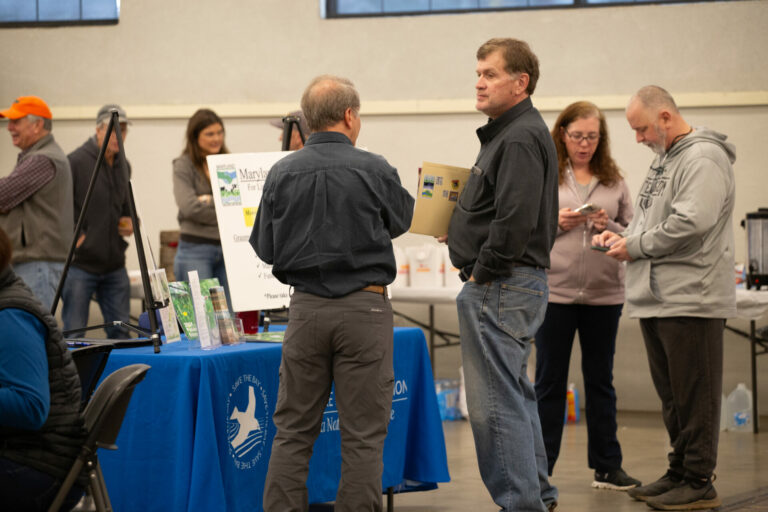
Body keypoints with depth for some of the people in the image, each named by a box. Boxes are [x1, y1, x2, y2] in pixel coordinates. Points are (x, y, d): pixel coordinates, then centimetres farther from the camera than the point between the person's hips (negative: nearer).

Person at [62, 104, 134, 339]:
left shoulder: (123, 166, 11)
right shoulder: (75, 162, -12)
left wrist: (129, 222, 6)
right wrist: (72, 236, -15)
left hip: (114, 264, 6)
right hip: (81, 264, -6)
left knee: (121, 332, 8)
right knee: (74, 334, -2)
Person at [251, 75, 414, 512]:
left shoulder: (282, 173, -1)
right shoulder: (374, 170, -8)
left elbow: (264, 247, 6)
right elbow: (401, 221, 11)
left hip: (306, 308, 3)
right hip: (364, 308, -3)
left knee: (293, 431, 9)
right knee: (363, 434, 2)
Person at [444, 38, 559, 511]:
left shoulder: (520, 139, -16)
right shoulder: (510, 132, 17)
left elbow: (515, 220, -24)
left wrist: (482, 273, -17)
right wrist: (464, 233, 11)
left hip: (500, 288, -11)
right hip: (514, 285, 11)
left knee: (496, 401, -9)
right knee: (514, 395, 18)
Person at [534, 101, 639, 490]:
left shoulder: (614, 180, 9)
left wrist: (609, 227, -11)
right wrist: (554, 223, -15)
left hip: (604, 294, 3)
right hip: (554, 292, -3)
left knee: (601, 379, 11)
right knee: (550, 380, 5)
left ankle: (607, 466, 18)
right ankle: (540, 468, 11)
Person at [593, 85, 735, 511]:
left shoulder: (703, 158, -11)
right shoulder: (664, 159, 21)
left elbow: (692, 222, -22)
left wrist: (637, 246, -12)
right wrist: (623, 235, 9)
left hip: (690, 299, -10)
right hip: (656, 299, 10)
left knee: (694, 396, -5)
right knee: (671, 395, 14)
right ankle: (679, 472, 22)